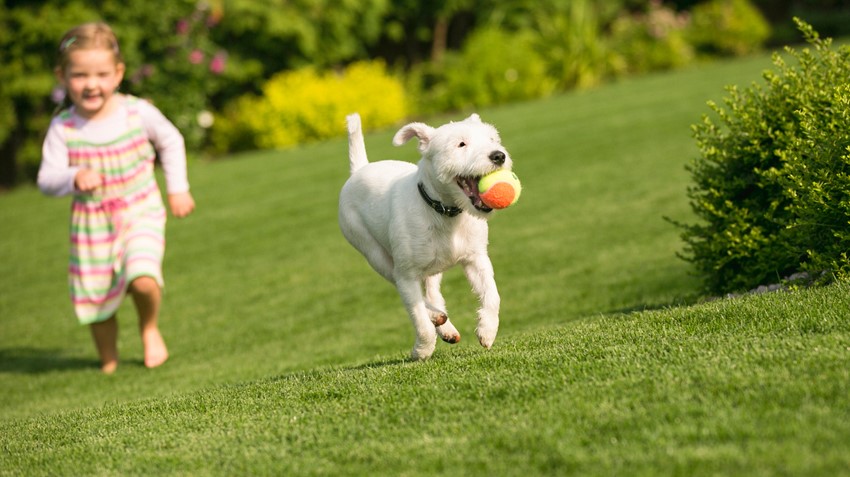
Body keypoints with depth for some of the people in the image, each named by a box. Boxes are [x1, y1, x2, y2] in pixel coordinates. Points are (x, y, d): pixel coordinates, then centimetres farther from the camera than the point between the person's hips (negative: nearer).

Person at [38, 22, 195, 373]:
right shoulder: (62, 128, -15)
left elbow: (171, 142, 6)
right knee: (95, 298, 10)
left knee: (143, 279, -24)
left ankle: (150, 327, 10)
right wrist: (74, 179, -37)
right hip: (91, 223, 1)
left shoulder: (138, 112, -13)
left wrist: (178, 188, 5)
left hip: (140, 213, -1)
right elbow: (47, 179, -17)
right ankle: (108, 361, 37)